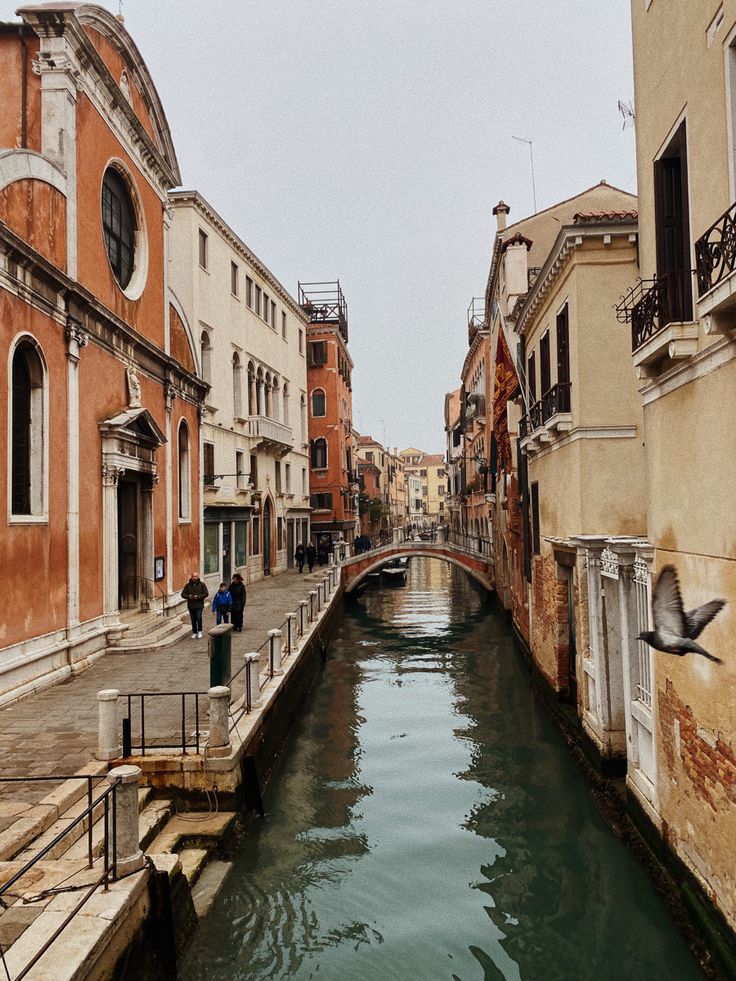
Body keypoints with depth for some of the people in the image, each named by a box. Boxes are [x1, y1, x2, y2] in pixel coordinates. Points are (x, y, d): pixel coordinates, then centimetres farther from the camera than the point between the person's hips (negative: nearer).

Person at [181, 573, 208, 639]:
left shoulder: (202, 584, 1)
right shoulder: (188, 585, 6)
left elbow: (206, 593, -6)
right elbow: (183, 594, 4)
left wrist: (198, 596, -18)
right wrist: (189, 596, -16)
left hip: (199, 605, -3)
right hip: (191, 606, 3)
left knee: (199, 618, -13)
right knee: (193, 620, 8)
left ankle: (199, 631, 6)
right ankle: (194, 632, 22)